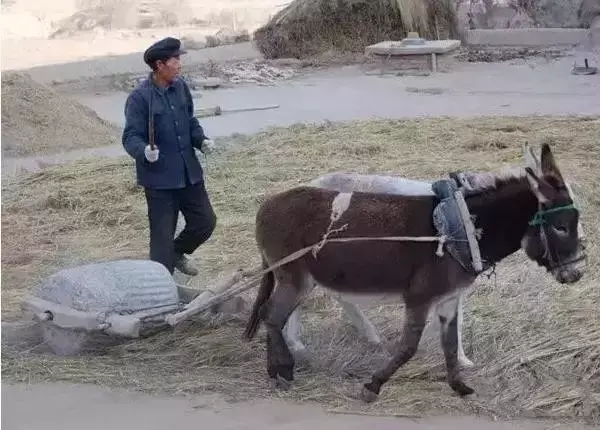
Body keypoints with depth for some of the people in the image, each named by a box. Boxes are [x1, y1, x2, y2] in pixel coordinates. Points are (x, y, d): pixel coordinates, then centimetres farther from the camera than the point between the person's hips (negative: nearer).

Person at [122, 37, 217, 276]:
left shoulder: (180, 87, 4)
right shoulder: (139, 98, -16)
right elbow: (131, 137, -17)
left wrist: (201, 140, -2)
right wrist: (144, 151, -37)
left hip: (189, 172, 6)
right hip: (159, 177, -6)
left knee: (205, 221, 15)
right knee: (162, 235, 1)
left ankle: (177, 253, 42)